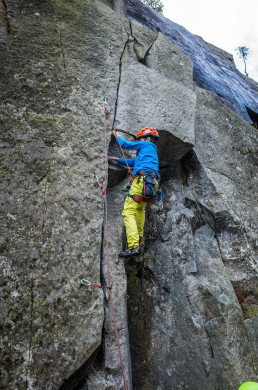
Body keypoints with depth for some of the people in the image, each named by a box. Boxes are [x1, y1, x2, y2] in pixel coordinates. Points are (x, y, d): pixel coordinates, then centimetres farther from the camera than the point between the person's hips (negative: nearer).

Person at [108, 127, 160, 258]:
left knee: (128, 212, -15)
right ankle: (139, 239, 29)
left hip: (142, 179, -9)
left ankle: (134, 246, -27)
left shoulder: (147, 145, 14)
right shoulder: (153, 153, 36)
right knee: (140, 208, 30)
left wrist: (116, 135, 37)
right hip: (152, 184, 9)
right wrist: (115, 159, 41)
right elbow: (131, 162, 40)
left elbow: (125, 144, 18)